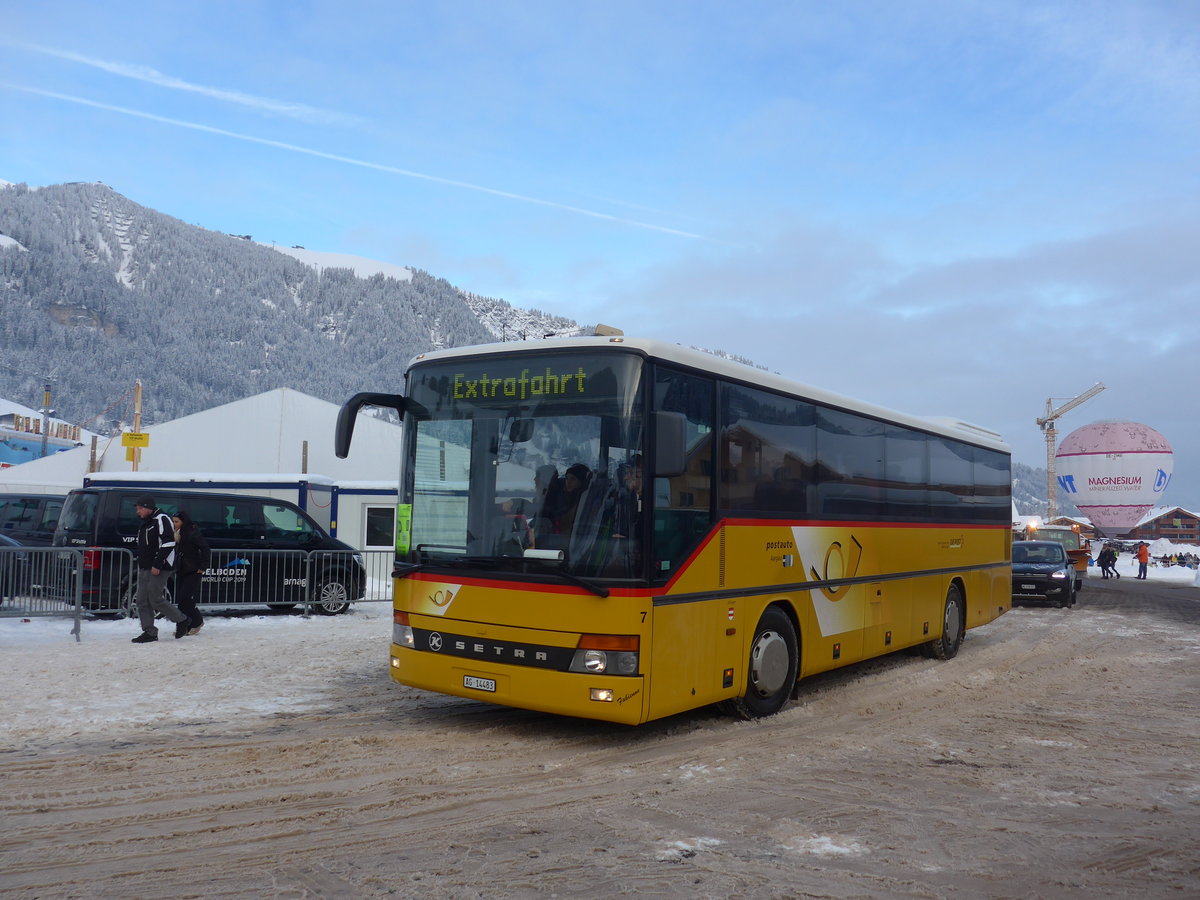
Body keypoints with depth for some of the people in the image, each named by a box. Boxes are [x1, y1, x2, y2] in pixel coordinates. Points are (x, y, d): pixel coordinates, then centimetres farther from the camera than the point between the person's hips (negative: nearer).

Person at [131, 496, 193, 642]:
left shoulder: (161, 519, -11)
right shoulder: (145, 523, 20)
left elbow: (168, 543, -20)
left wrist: (157, 565, -22)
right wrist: (141, 566, 18)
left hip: (159, 569, -9)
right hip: (144, 568, 9)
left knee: (155, 600, -8)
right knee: (142, 601, 4)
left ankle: (182, 621, 8)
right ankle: (149, 632, 9)